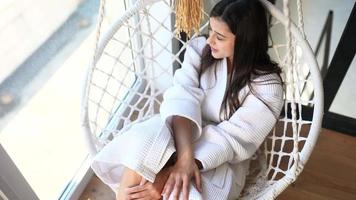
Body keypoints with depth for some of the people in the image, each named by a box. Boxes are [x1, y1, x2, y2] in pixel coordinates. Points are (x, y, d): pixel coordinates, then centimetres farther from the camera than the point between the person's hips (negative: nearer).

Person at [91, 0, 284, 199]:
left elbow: (230, 139, -21)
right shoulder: (200, 49, -5)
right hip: (178, 131, 3)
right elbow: (182, 100, -19)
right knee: (142, 141, -33)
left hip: (221, 161, -2)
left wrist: (181, 169, -32)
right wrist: (185, 156, -35)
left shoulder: (267, 87, -14)